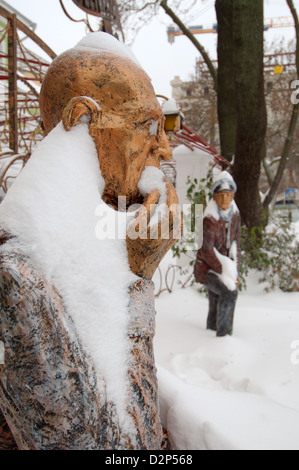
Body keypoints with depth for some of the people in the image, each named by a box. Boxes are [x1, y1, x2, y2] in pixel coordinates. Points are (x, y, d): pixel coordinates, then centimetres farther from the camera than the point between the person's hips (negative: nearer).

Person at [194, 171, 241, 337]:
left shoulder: (235, 215, -1)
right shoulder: (209, 220, -23)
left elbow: (235, 244, 5)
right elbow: (207, 251, -20)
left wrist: (235, 271, -3)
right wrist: (225, 273, -17)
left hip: (223, 265, 6)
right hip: (207, 268, -6)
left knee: (216, 306, 10)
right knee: (229, 292, -25)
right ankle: (223, 333, -13)